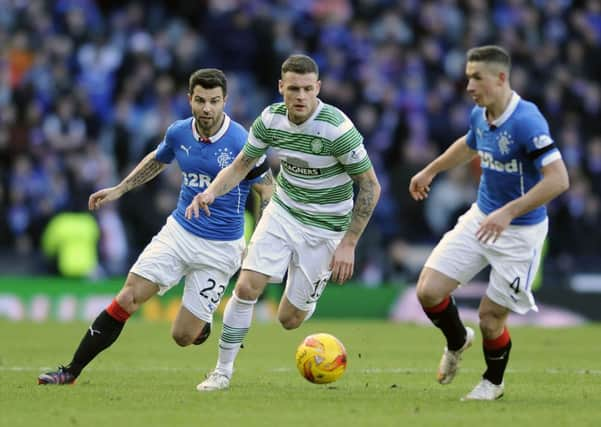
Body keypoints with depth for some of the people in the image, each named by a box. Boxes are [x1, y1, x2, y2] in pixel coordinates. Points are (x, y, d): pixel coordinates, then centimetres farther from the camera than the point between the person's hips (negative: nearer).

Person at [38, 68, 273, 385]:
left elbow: (268, 192, -8)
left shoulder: (242, 143, -17)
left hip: (220, 248, -4)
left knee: (184, 336, -5)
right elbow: (157, 160, 22)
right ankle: (71, 372, -4)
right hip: (178, 231, 4)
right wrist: (119, 190, 21)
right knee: (127, 299, -10)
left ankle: (207, 324, 33)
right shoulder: (179, 133, -2)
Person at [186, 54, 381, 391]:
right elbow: (241, 165, 4)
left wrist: (348, 244, -18)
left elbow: (370, 186, -17)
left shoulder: (338, 129, -26)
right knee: (247, 287, -13)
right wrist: (211, 192, -17)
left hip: (324, 228, -3)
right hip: (282, 211, 4)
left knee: (289, 319, 0)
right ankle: (224, 371, 2)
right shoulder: (270, 119, -10)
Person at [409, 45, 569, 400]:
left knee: (490, 317, 0)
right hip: (480, 218, 7)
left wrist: (508, 212, -34)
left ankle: (493, 382, 29)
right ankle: (457, 341, 29)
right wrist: (430, 171, 34)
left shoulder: (526, 121, -26)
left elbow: (558, 179, -32)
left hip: (520, 231, -7)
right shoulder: (479, 115, -1)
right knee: (429, 291, -3)